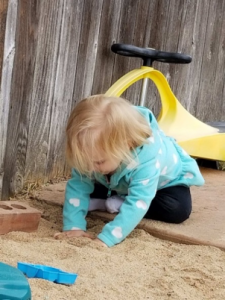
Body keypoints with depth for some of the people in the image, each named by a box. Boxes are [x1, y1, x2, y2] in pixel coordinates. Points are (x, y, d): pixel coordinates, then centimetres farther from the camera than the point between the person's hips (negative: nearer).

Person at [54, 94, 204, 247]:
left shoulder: (147, 159, -49)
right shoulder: (99, 153, -34)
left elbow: (137, 203, -54)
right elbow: (78, 186, -31)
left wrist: (106, 238, -62)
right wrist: (73, 226, -44)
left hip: (167, 180, -3)